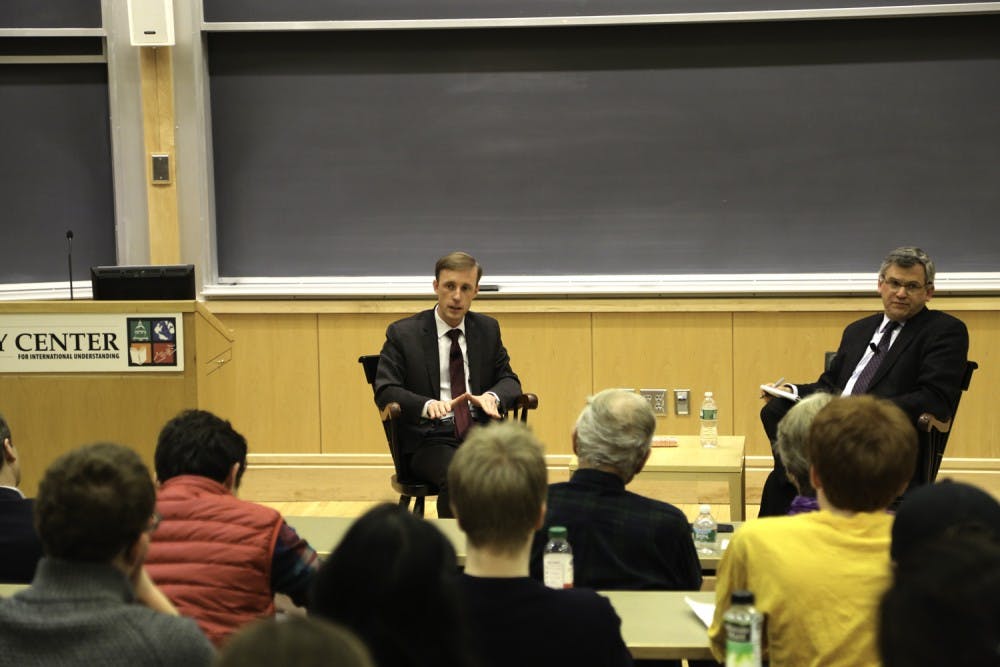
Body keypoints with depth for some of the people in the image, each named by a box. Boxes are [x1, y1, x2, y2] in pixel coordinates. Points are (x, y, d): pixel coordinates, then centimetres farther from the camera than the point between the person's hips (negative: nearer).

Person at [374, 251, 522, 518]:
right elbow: (385, 391, -5)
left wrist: (492, 396, -12)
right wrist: (428, 405, -25)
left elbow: (509, 380, 14)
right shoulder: (402, 333, 3)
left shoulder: (487, 329, 15)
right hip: (431, 440, -3)